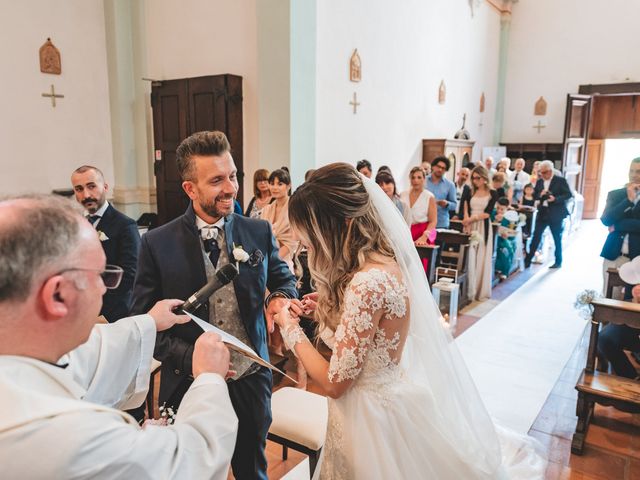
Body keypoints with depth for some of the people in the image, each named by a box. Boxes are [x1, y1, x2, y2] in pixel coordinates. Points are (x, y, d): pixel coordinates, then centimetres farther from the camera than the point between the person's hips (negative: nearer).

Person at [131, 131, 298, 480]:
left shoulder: (259, 232, -4)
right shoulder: (157, 244, -10)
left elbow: (283, 278, 9)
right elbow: (144, 320, -6)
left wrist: (280, 298, -14)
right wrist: (190, 358, -20)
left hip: (251, 378, 2)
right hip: (190, 382, -1)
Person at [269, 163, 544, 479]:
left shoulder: (368, 281, -30)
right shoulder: (384, 261, -2)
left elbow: (335, 382, -23)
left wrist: (291, 329, -11)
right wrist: (326, 310, 3)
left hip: (373, 413, -8)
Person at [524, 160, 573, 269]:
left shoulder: (560, 180, -6)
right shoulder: (539, 181, 8)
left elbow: (569, 194, -10)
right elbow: (534, 195, 9)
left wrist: (555, 199, -24)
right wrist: (540, 194, -13)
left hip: (556, 214, -3)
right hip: (542, 212, 4)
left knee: (557, 238, 9)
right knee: (536, 237, 0)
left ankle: (558, 262, 23)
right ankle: (527, 260, 2)